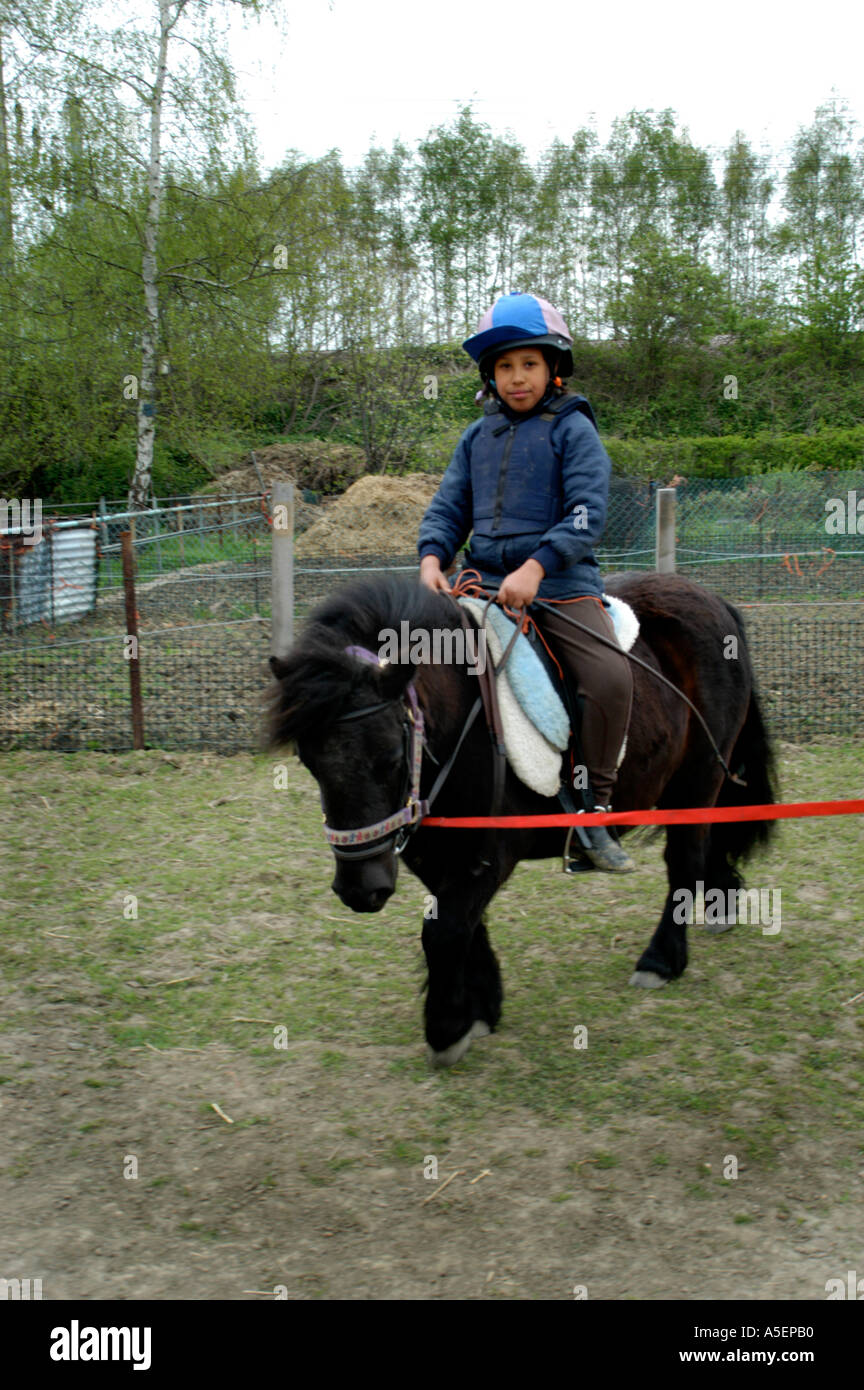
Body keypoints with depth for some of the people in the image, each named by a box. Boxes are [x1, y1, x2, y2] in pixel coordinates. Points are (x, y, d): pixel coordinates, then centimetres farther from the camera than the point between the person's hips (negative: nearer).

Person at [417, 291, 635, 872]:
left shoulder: (573, 430, 0)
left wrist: (535, 568, -23)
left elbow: (588, 514, -10)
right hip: (483, 582, 5)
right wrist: (432, 558, -7)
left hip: (561, 583, -4)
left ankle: (595, 810, -10)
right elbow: (449, 508, 14)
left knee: (612, 676, -25)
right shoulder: (478, 437, 15)